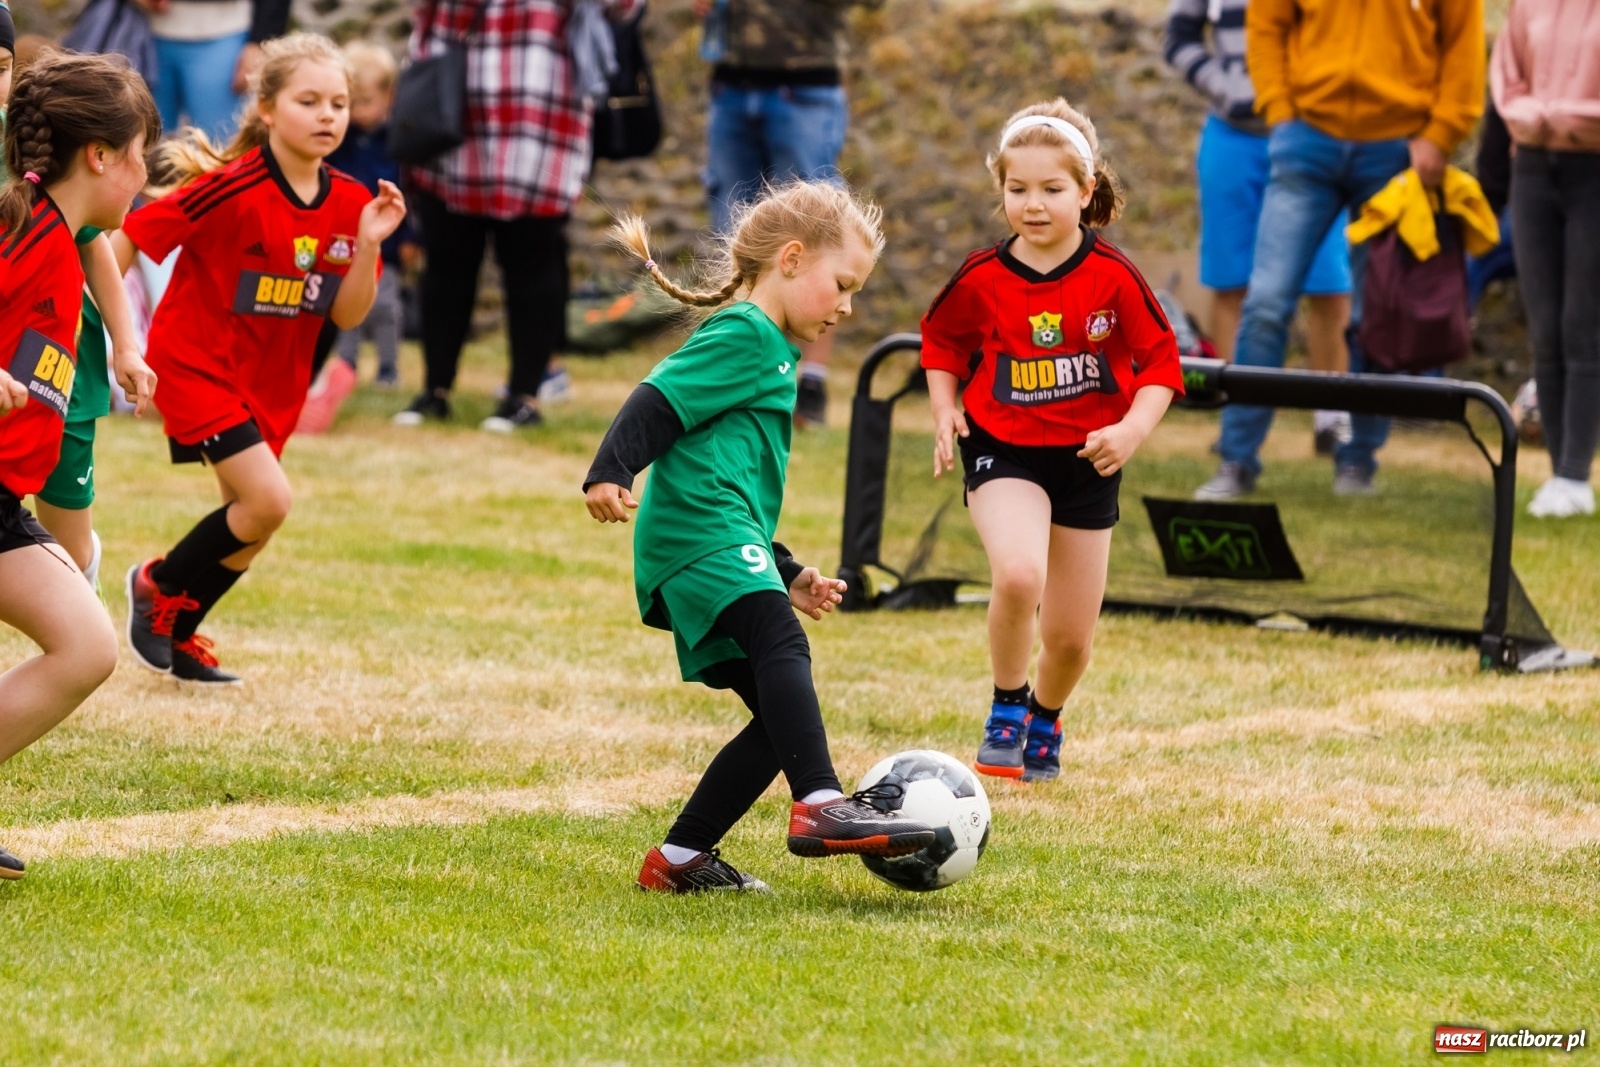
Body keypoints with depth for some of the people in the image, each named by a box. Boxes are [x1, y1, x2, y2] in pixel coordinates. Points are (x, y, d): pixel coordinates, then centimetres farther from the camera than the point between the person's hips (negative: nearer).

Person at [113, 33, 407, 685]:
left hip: (271, 380, 7)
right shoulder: (232, 191, -23)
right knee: (268, 499, -18)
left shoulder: (350, 204, -4)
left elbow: (347, 315, -1)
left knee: (250, 521, 12)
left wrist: (368, 244, -17)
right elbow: (132, 237, -16)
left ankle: (177, 633, 33)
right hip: (197, 362, -7)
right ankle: (157, 586, 6)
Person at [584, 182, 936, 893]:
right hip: (698, 531, -11)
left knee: (781, 715, 5)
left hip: (729, 543, 11)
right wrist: (609, 473, -27)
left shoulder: (772, 352, 33)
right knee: (781, 641, -31)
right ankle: (820, 806, -50)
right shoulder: (743, 334, 0)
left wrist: (787, 575, 37)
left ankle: (679, 858, 9)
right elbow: (658, 401, -13)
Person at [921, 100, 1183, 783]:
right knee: (1018, 573, -30)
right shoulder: (981, 279, -8)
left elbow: (1161, 360, -3)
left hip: (1087, 460, 1)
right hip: (1003, 451, -1)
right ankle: (1006, 710, -6)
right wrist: (945, 413, -2)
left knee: (1070, 636, 8)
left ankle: (1045, 721, 42)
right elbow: (942, 343, 12)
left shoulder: (1112, 277, -11)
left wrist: (1132, 430, -17)